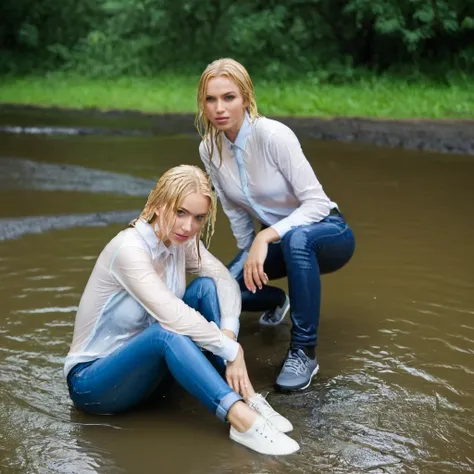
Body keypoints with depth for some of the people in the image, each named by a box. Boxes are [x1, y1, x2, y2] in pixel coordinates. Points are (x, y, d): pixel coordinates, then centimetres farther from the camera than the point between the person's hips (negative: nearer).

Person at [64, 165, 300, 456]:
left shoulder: (181, 241, -4)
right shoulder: (129, 249, -27)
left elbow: (225, 279, -12)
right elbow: (172, 316, -34)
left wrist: (229, 335, -29)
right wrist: (232, 350, -28)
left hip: (147, 369, 7)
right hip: (92, 381, -7)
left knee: (206, 287, -10)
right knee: (166, 332, -36)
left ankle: (246, 398, -20)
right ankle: (242, 419, -40)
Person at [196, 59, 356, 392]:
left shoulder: (274, 135, -26)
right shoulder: (209, 149, -8)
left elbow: (317, 203, -27)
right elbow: (234, 211, 5)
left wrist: (266, 237, -36)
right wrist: (250, 256, 2)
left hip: (328, 235, -6)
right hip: (277, 241, 6)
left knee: (297, 237, -41)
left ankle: (304, 351, -24)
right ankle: (277, 301, 19)